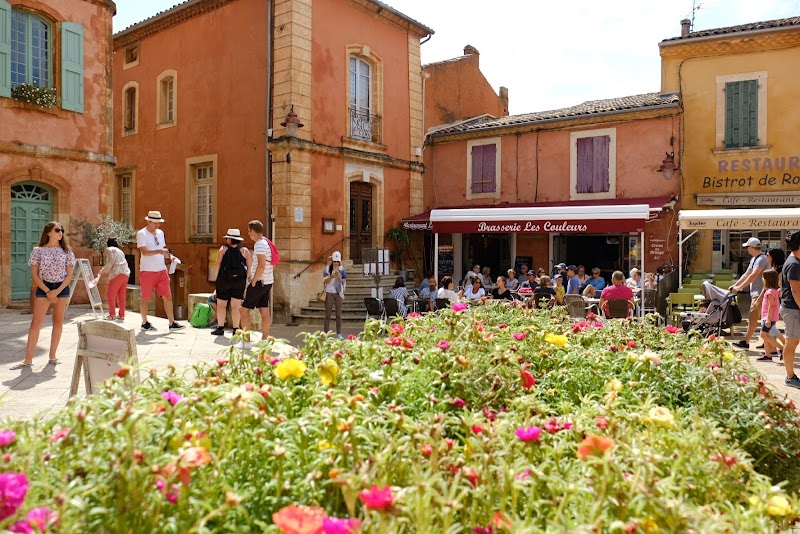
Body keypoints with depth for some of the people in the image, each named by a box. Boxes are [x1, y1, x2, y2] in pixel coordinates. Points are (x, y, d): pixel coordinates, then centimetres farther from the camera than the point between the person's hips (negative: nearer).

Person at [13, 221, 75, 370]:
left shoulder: (67, 251, 4)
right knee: (36, 323, -6)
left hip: (62, 288, 2)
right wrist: (48, 292, -11)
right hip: (43, 288, -2)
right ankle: (28, 359, -4)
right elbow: (34, 275, -2)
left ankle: (53, 356, 14)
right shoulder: (38, 251, 0)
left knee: (58, 322, 5)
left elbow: (69, 275, 2)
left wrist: (57, 291, -10)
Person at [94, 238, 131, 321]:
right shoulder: (120, 251, 30)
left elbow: (111, 261, -10)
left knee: (110, 294, -5)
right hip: (126, 273, 8)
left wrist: (102, 271, -1)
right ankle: (121, 315, 7)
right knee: (121, 295, 8)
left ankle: (112, 315, -9)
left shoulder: (109, 249, 6)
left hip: (117, 273, -8)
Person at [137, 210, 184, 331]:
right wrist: (159, 251, -32)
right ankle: (145, 323, 20)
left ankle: (172, 323, 5)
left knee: (167, 297, 2)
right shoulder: (141, 234, -7)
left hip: (161, 270, 6)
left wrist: (169, 255, 2)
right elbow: (144, 252, -19)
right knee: (146, 299, 6)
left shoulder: (160, 233, 13)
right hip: (147, 271, -5)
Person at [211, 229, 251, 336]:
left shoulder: (223, 249, -2)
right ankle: (235, 329, 5)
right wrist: (247, 279, 8)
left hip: (224, 280, -1)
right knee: (236, 306, 4)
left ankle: (220, 328, 12)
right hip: (239, 282, 1)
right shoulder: (244, 251, 1)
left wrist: (217, 277, 6)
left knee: (221, 304, 10)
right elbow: (250, 267, -2)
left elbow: (217, 265, -5)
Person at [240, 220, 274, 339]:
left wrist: (253, 282, -18)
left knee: (243, 309, -4)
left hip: (259, 282, -9)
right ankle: (265, 338, 12)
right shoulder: (267, 243, 14)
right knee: (264, 311, 9)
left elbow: (261, 265, -24)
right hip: (267, 282, 9)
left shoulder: (259, 244, -16)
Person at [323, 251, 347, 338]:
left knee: (339, 314, 1)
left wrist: (339, 277, -18)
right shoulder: (327, 269, -2)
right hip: (329, 293, -1)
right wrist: (332, 277, -24)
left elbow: (344, 283, 2)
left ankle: (339, 333, 5)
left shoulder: (342, 270, 1)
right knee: (328, 314, 2)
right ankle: (326, 333, 5)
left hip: (338, 293, 1)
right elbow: (325, 281, -7)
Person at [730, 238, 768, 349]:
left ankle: (745, 342, -8)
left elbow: (753, 275, -23)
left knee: (752, 318, -9)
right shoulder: (753, 259, 16)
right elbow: (746, 274, 20)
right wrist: (735, 285, 14)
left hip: (759, 293, -10)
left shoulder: (762, 259, -15)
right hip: (755, 293, 10)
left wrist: (740, 287, -22)